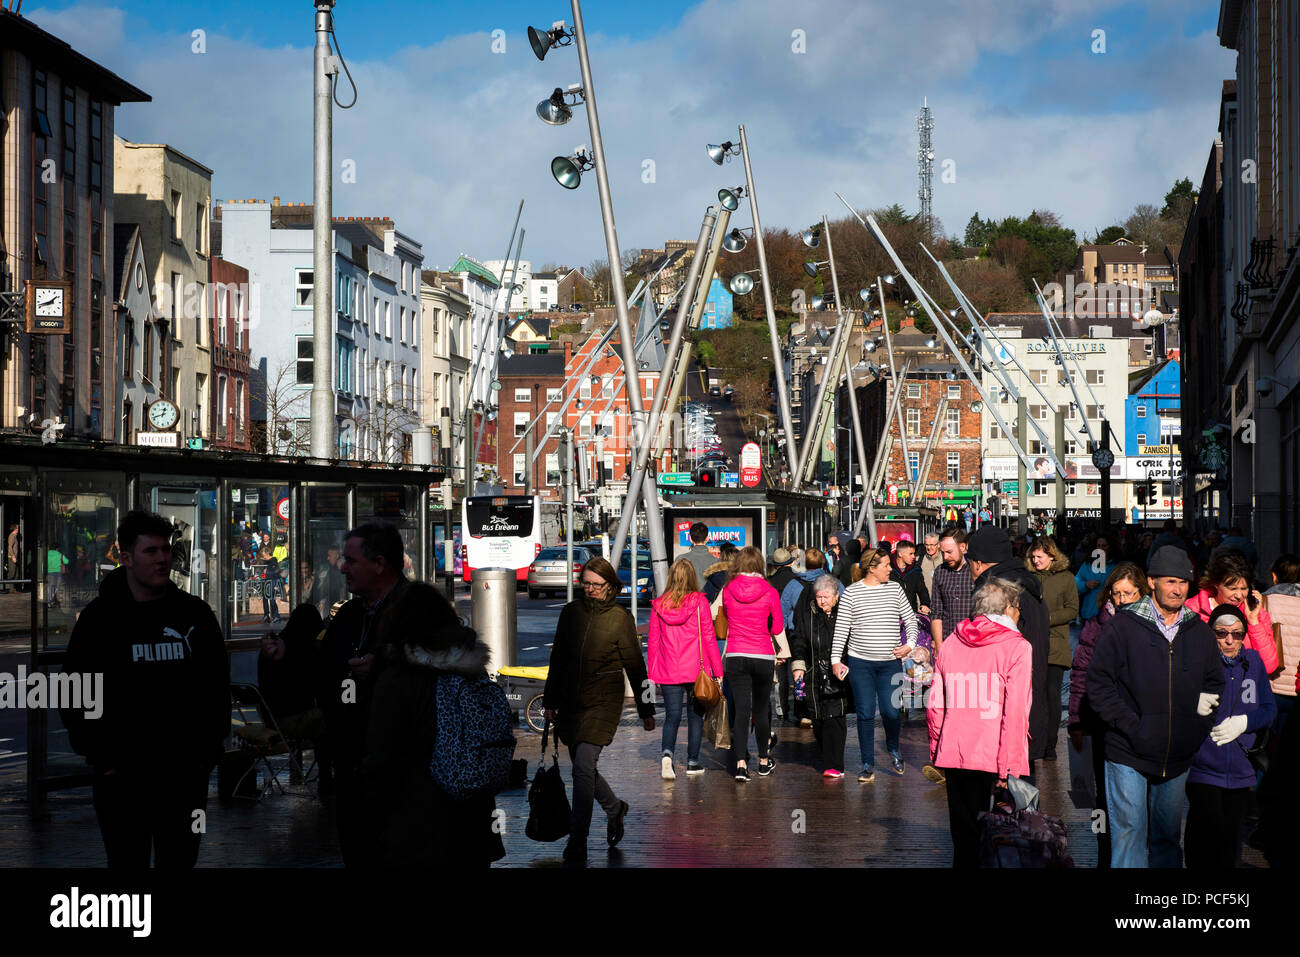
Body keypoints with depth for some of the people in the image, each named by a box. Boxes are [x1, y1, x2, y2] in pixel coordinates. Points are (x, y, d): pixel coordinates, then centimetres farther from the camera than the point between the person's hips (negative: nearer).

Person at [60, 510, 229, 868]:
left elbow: (217, 687, 10)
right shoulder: (100, 617, -1)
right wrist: (100, 757, -7)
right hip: (122, 773, -2)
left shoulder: (195, 614, 6)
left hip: (186, 772, 2)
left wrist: (210, 749, 3)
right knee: (128, 862, 3)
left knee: (180, 861, 10)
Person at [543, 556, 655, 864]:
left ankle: (577, 845, -14)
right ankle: (614, 808, 43)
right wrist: (550, 701, 15)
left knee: (583, 766, -16)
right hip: (571, 702, 5)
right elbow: (557, 659, 14)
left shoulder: (621, 618, -3)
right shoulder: (571, 612, 6)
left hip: (604, 702, -5)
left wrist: (646, 710, 6)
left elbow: (635, 666, 2)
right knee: (584, 768, 13)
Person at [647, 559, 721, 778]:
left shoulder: (659, 605, 0)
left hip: (668, 671, 1)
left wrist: (652, 672, 12)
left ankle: (667, 753, -19)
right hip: (696, 670, -1)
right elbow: (709, 638, -4)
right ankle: (692, 762, 15)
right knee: (695, 715, 12)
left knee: (672, 716, 5)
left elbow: (653, 641, 4)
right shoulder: (699, 602, -6)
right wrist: (717, 670, 1)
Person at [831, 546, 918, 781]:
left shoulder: (894, 589, 6)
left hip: (891, 662, 2)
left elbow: (910, 619, 12)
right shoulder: (851, 592, -2)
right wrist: (836, 659, -6)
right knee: (865, 714, -1)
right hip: (860, 664, -2)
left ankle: (893, 750, 27)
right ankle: (868, 765, 8)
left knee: (891, 712, -2)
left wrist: (910, 644, -4)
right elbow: (841, 628, -1)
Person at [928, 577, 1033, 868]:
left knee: (964, 837, 13)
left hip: (955, 758, 5)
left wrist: (937, 753, 19)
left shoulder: (950, 644, 9)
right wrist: (1009, 768, -13)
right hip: (996, 760, -5)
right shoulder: (1017, 647, -6)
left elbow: (934, 706, 11)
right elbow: (1015, 713, -13)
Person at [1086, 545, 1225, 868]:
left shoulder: (1199, 631, 7)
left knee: (1167, 833, 15)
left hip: (1178, 756, 4)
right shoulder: (1122, 627, -6)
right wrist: (1129, 725, -15)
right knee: (1129, 831, -5)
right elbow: (1099, 683, -6)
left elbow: (1215, 681, 19)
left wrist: (1204, 705, -2)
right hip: (1129, 756, -4)